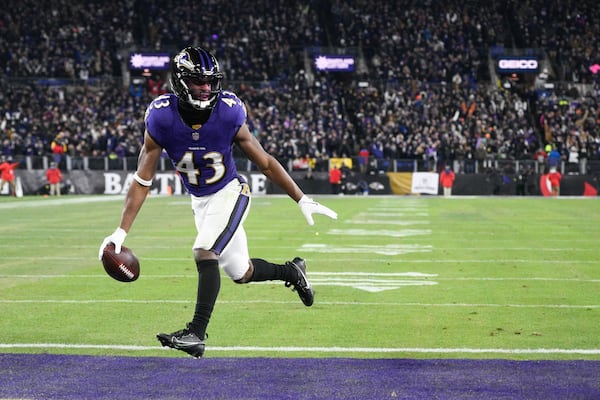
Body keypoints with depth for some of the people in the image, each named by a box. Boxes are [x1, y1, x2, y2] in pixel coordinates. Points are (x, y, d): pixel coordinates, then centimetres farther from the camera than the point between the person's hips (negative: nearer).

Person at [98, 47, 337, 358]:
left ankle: (196, 334, -22)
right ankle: (291, 272, 41)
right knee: (240, 272, 12)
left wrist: (302, 200, -7)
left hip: (230, 193, -3)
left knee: (204, 253, -25)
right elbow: (142, 180, -14)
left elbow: (266, 163, -8)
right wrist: (121, 232, -20)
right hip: (199, 201, 3)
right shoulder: (161, 119, -19)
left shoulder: (228, 114, -21)